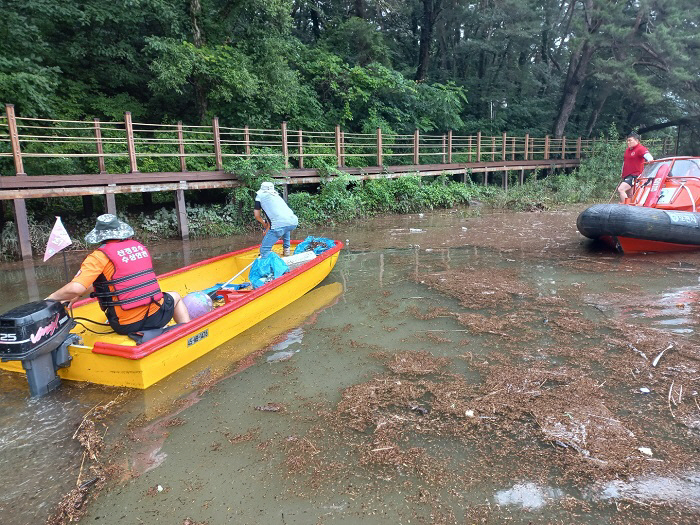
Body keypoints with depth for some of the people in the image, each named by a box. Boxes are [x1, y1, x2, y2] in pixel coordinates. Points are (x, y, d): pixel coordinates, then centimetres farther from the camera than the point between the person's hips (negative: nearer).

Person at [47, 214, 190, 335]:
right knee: (175, 296, 31)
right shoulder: (139, 246, 9)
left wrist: (51, 298, 2)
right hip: (157, 317, 2)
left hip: (127, 326, -2)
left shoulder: (99, 256, -8)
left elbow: (76, 288, -18)